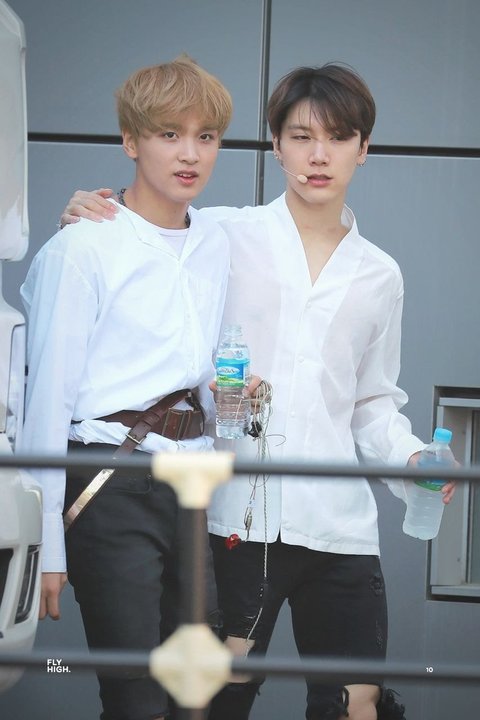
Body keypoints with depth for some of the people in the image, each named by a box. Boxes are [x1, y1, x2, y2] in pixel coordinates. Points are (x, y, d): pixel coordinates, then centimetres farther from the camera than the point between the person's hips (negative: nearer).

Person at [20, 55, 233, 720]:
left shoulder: (216, 246, 13)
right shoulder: (84, 247, -6)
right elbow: (48, 397, -7)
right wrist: (47, 549, -9)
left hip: (191, 486, 6)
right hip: (112, 490, -6)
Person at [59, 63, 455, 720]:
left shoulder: (379, 275, 15)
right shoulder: (224, 235, 5)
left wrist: (409, 456, -1)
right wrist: (87, 222, -8)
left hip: (339, 520, 3)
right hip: (238, 513, -3)